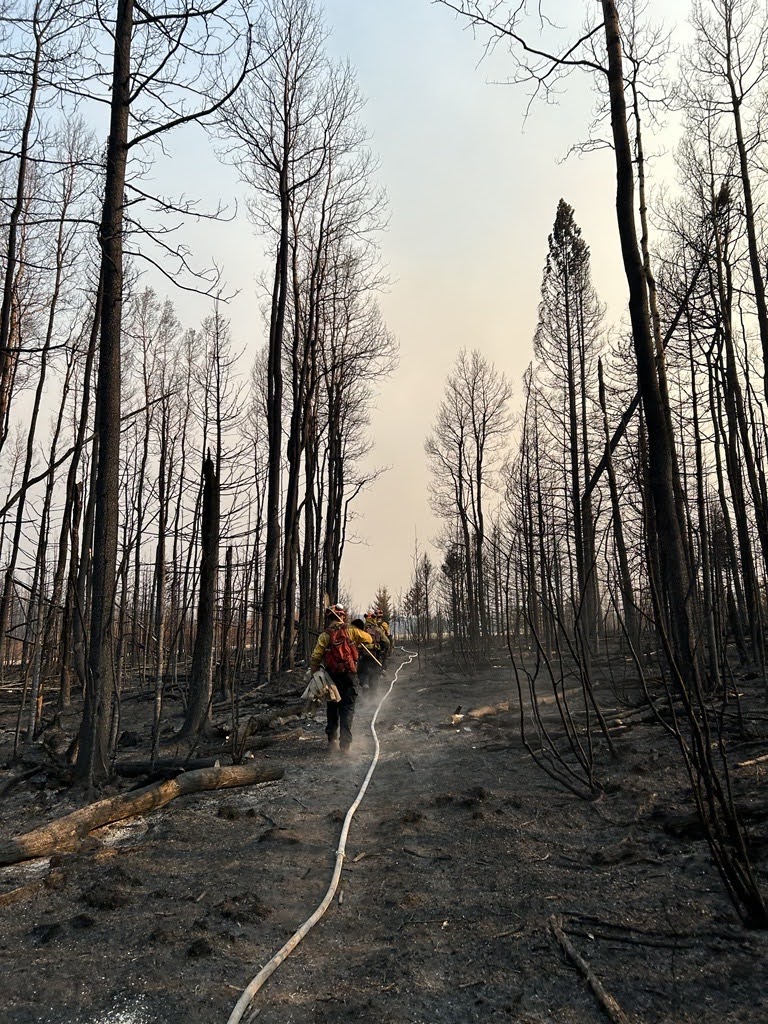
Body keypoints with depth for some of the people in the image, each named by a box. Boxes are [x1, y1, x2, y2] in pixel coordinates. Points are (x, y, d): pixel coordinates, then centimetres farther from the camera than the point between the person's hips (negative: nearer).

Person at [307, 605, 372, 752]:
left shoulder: (324, 635, -3)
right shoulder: (351, 631, -4)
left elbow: (316, 657, -7)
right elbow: (369, 639, 5)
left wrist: (311, 672, 4)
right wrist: (356, 641, 22)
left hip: (332, 676, 1)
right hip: (349, 675, -1)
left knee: (332, 707, 18)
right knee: (347, 709, 2)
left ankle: (332, 738, 25)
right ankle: (345, 743, -4)